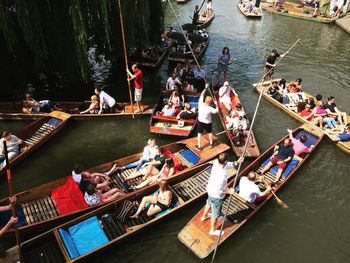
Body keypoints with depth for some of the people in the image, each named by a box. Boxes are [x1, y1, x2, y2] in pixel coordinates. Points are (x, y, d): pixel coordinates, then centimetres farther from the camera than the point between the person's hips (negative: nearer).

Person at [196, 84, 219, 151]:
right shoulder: (210, 109, -29)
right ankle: (211, 143, 44)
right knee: (210, 132, 24)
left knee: (199, 133, 15)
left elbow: (202, 95, -8)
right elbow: (216, 111, -15)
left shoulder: (200, 104, -21)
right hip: (207, 123, -2)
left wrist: (206, 88, -2)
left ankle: (199, 146, 20)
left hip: (200, 122, 2)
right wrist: (216, 104, -8)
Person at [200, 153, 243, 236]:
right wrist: (229, 191, -21)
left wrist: (237, 162, -20)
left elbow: (230, 165, -4)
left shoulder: (216, 162, -20)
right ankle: (212, 230, 40)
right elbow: (218, 191, -32)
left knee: (209, 203, 35)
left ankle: (204, 216, 63)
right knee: (216, 213, 17)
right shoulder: (221, 176, -41)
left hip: (210, 190, 8)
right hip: (216, 196, -8)